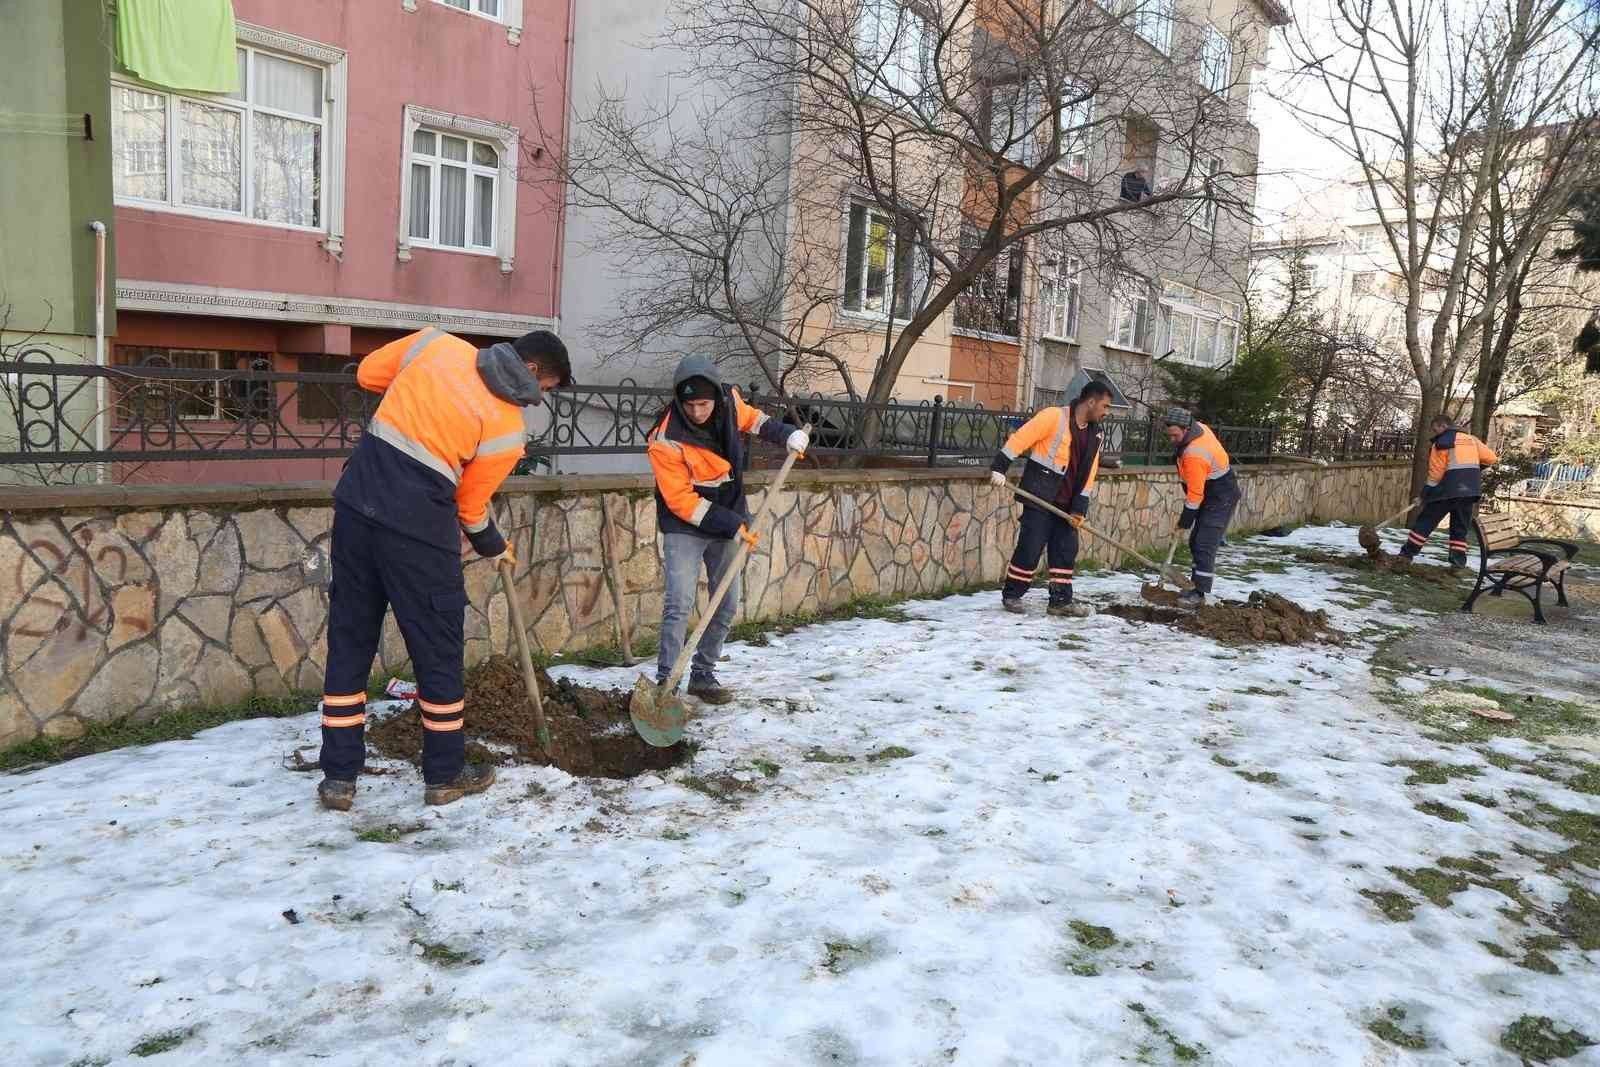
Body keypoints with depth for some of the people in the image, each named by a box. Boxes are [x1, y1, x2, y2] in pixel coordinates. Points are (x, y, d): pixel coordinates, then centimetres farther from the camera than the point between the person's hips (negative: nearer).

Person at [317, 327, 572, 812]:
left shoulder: (438, 343, 6)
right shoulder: (510, 428, -5)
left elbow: (368, 374, 17)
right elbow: (470, 501, 3)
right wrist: (492, 546, 22)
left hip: (357, 503, 6)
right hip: (417, 529, -5)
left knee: (349, 641, 13)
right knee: (438, 650, 10)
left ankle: (339, 776, 21)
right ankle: (445, 773, 23)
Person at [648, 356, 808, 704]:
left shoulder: (728, 400, -11)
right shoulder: (666, 441, -26)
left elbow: (749, 418, 14)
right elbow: (681, 500, -23)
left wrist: (786, 434, -1)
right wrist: (732, 526, -24)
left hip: (728, 521, 6)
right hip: (684, 526, -6)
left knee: (727, 606, 9)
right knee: (679, 604, -17)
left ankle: (703, 675, 21)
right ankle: (665, 681, -9)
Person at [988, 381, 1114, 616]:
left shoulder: (1094, 434, 10)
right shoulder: (1054, 417, -12)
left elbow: (1088, 473, 8)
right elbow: (1020, 438, -14)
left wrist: (1079, 507, 1)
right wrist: (999, 467, -20)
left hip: (1065, 501, 7)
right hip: (1039, 495, -7)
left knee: (1067, 549, 7)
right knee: (1031, 546, -4)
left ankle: (1060, 600, 16)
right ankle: (1011, 595, 10)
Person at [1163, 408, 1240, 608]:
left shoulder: (1194, 455, -31)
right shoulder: (1199, 427, -3)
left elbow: (1195, 495, -24)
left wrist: (1183, 523, -15)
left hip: (1221, 500, -11)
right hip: (1211, 495, 11)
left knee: (1205, 546, -13)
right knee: (1195, 543, 12)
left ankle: (1199, 593, -12)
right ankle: (1197, 585, 18)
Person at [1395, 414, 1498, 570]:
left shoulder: (1442, 442, -4)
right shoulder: (1471, 439, 16)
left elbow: (1436, 471, -7)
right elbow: (1491, 458, 15)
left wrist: (1426, 492, 0)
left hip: (1448, 489, -6)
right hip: (1470, 490, 6)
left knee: (1425, 521, 0)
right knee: (1460, 527, 12)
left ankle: (1407, 554, -2)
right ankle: (1458, 563, 6)